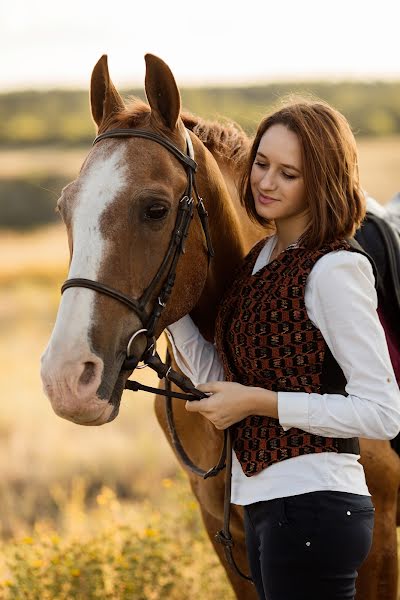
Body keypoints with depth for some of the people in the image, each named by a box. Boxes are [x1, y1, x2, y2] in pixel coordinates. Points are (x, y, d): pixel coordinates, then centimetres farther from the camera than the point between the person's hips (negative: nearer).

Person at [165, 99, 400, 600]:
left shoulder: (334, 270, -15)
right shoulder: (261, 259, 12)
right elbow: (215, 378, 14)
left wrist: (260, 401, -19)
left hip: (313, 504, -9)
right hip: (265, 502, 9)